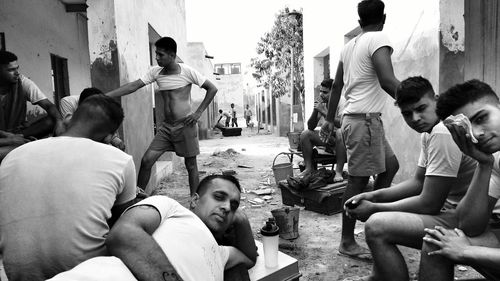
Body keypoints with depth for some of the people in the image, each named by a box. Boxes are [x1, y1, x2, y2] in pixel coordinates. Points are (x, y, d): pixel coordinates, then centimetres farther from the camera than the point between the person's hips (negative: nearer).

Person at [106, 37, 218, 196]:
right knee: (146, 160, -3)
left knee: (191, 166, 4)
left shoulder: (187, 71, -8)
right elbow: (133, 86, 0)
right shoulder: (155, 72, 5)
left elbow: (212, 89, -4)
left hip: (185, 125, -4)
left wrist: (198, 113, -9)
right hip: (166, 126, 5)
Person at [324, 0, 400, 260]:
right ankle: (347, 242, 8)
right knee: (358, 180, -3)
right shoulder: (378, 39, -9)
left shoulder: (349, 45, 15)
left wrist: (330, 119, 24)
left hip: (353, 117, 9)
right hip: (364, 118, -9)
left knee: (390, 164, 19)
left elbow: (336, 85, 18)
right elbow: (387, 80, -24)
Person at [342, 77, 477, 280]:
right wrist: (374, 196, 2)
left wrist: (374, 208, -12)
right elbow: (418, 182, 15)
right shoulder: (429, 131, 8)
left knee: (376, 226, -24)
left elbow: (429, 204, -22)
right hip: (450, 209, 11)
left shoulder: (443, 134, -23)